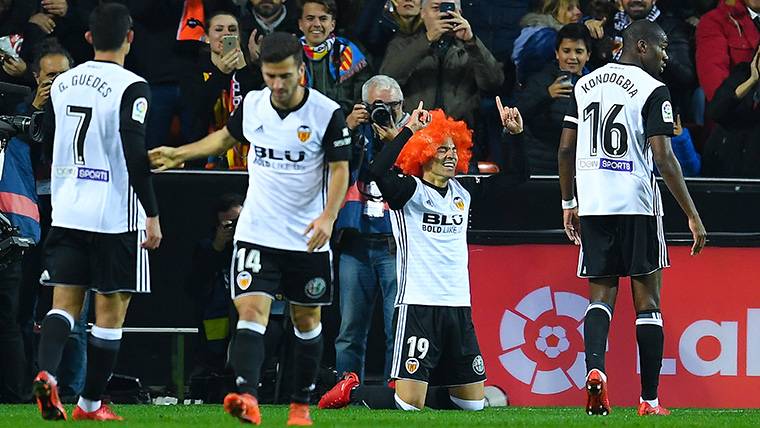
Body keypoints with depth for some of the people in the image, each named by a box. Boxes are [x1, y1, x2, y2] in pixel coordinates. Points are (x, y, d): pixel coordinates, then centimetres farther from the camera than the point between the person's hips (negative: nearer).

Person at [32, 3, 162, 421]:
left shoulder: (62, 84, 7)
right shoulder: (130, 88, -12)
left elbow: (46, 146, 17)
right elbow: (135, 154, -18)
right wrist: (152, 214, -14)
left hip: (66, 211, 5)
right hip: (115, 215, -5)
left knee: (64, 301, 6)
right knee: (111, 309, 5)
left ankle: (46, 373, -20)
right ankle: (90, 404, 9)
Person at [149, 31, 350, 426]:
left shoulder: (327, 113, -11)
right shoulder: (252, 105, 1)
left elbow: (340, 169, -8)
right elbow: (227, 137, 22)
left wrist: (328, 217, -23)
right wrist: (178, 154, 21)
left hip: (307, 238, -2)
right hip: (256, 234, 2)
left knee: (307, 320, 11)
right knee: (251, 311, -16)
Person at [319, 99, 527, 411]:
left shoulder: (462, 193, 14)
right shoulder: (410, 191, -4)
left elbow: (516, 175, 22)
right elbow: (379, 171, -26)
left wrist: (514, 135, 8)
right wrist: (410, 130, -23)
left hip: (458, 307, 7)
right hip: (418, 305, -7)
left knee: (473, 403, 8)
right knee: (409, 405, -13)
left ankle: (412, 392, 30)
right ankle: (352, 391, 14)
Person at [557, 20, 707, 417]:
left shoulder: (585, 84, 11)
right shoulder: (652, 90, -7)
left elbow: (566, 148, 12)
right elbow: (663, 158, -13)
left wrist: (568, 203, 23)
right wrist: (692, 216, -11)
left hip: (593, 205, 4)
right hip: (637, 205, -4)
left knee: (600, 296, 9)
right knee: (647, 302, 3)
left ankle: (594, 369, -18)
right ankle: (649, 400, 3)